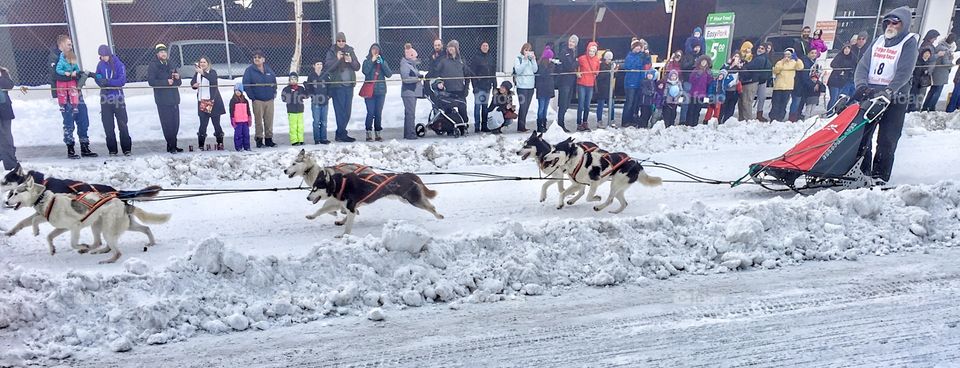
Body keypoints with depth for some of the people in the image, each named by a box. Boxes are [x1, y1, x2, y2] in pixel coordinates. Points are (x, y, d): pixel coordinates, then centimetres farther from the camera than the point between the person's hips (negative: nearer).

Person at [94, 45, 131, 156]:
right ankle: (112, 149, 13)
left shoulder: (119, 64, -6)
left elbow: (122, 81, -13)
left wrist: (108, 82, -21)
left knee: (122, 124, -2)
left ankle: (127, 148, 3)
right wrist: (99, 79, -13)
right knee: (108, 125, 6)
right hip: (105, 98, 4)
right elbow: (98, 78, 8)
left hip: (118, 97, -4)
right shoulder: (100, 65, 6)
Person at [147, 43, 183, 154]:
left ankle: (173, 145, 16)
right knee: (167, 124, -6)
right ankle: (170, 146, -1)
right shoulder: (153, 66, 0)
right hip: (162, 100, -6)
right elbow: (151, 81, -11)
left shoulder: (171, 66, 18)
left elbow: (178, 83, 20)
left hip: (174, 98, 6)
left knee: (175, 123, 7)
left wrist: (177, 78, -2)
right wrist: (166, 82, -19)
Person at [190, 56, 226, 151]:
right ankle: (200, 145, 5)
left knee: (216, 123, 2)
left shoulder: (212, 72, -2)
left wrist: (203, 73, -37)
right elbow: (192, 83, 15)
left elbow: (213, 79, -23)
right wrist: (194, 85, -9)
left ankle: (220, 143, 12)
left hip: (213, 101, -3)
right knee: (203, 124, 1)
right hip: (202, 102, 3)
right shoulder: (197, 74, 12)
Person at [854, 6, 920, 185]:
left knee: (886, 140, -6)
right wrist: (862, 85, -14)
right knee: (861, 134, 2)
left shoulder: (909, 43, -1)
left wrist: (887, 91, -29)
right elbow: (863, 66, 5)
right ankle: (862, 171, 12)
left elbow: (904, 73, -15)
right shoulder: (879, 41, 14)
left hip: (894, 99, -5)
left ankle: (880, 177, -3)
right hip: (869, 95, 5)